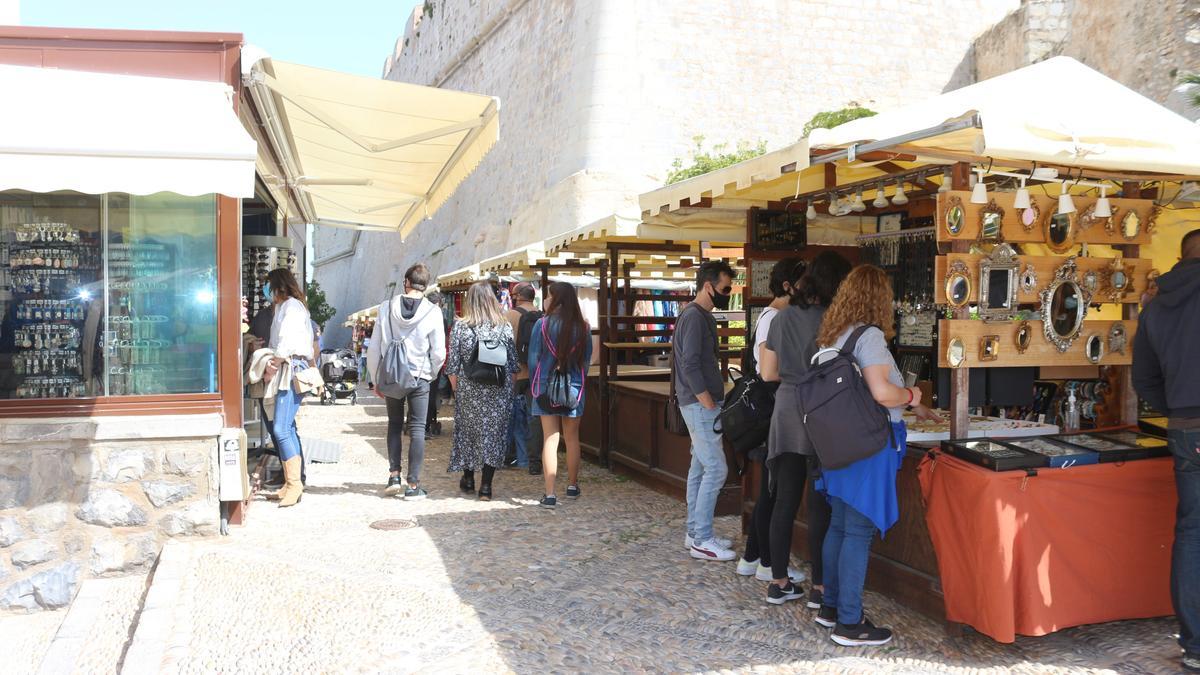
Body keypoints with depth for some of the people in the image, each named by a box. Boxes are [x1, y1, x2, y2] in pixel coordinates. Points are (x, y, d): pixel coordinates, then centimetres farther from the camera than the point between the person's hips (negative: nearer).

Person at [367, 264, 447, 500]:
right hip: (419, 377, -2)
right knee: (417, 429, 5)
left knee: (394, 424, 19)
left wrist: (376, 379, 11)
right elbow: (438, 353, -7)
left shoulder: (387, 307, -4)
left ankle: (394, 476, 15)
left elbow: (375, 348, 0)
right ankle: (413, 485, 5)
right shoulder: (432, 312, -9)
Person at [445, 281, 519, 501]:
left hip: (468, 391, 0)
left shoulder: (459, 327, -5)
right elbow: (513, 364, 1)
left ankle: (468, 479, 29)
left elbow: (452, 366, -4)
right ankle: (486, 486, 7)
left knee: (467, 432, 16)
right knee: (493, 433, 7)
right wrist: (508, 389, 11)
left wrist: (456, 389, 8)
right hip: (498, 392, 0)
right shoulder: (505, 327, -3)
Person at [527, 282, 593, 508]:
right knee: (572, 438, 15)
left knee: (550, 439, 0)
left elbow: (533, 358, -4)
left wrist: (534, 387, 7)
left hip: (546, 388, -2)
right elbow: (587, 358, 6)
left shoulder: (542, 324, -9)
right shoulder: (583, 327, -3)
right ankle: (572, 486, 28)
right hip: (573, 388, 2)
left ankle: (550, 494, -2)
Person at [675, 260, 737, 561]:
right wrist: (710, 404, -18)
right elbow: (689, 365, -21)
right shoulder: (693, 316, -15)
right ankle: (702, 540, -3)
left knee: (700, 469, 12)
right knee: (716, 469, -9)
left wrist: (714, 403, 14)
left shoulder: (702, 316, 16)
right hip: (699, 404, -10)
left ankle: (696, 533, 19)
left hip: (702, 403, 10)